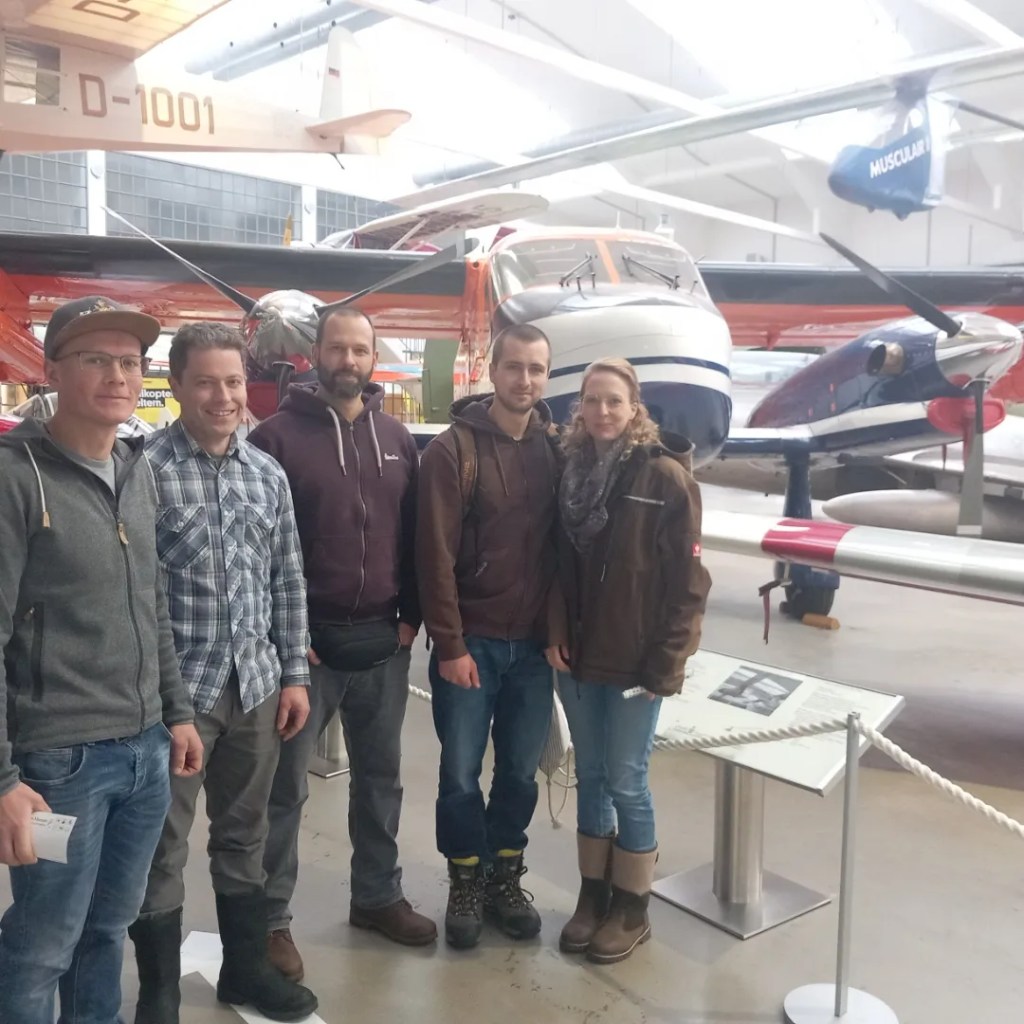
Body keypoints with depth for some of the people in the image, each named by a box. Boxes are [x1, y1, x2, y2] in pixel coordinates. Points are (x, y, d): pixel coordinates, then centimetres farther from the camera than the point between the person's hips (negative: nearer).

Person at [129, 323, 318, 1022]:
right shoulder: (143, 467, -10)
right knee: (162, 848, 8)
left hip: (256, 684, 5)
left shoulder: (268, 473, 7)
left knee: (245, 835, 19)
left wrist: (294, 674, 8)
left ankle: (247, 968, 37)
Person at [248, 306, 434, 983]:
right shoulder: (278, 435, -7)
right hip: (305, 643, -4)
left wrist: (411, 616, 3)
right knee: (287, 787, 7)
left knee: (381, 777, 16)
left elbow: (415, 534, 11)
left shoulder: (396, 438, 8)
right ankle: (271, 918, 22)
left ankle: (379, 896, 33)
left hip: (384, 643, 5)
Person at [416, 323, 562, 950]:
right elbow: (437, 555, -10)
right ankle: (466, 885, 27)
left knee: (520, 771, 13)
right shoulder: (454, 448, -8)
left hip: (533, 644, 3)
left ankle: (505, 879, 31)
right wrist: (450, 644, -12)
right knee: (462, 773, 7)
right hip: (470, 641, -3)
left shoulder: (555, 450, 4)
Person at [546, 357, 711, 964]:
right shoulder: (573, 469, 5)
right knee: (590, 777, 15)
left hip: (635, 662, -5)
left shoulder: (665, 476, -10)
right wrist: (556, 635, -2)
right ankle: (593, 894, 31)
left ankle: (632, 908, 24)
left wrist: (665, 662, -14)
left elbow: (687, 579, -11)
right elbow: (557, 563, 9)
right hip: (578, 660, 5)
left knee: (627, 783, 5)